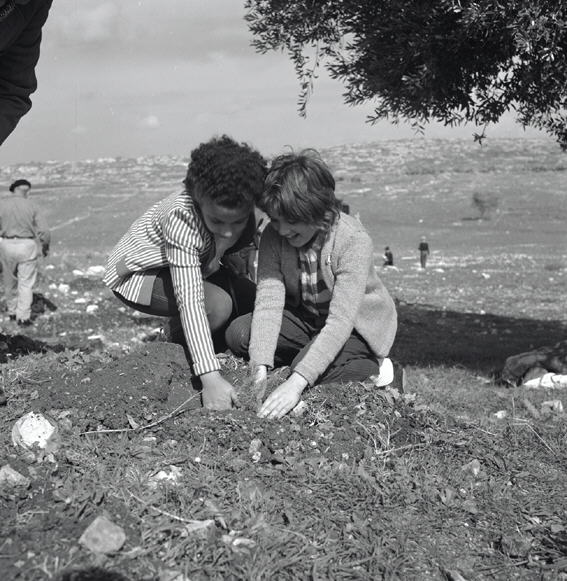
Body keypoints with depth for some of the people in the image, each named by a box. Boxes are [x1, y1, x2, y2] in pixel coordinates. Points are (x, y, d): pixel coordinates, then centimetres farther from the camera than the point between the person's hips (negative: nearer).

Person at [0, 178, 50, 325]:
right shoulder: (31, 206, -4)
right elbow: (44, 232, -6)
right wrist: (45, 247, 11)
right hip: (27, 246, -1)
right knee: (26, 283, 7)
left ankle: (12, 311, 31)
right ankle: (23, 317, 5)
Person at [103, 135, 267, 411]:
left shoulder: (245, 209, -23)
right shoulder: (181, 218, -40)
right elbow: (190, 302, -45)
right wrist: (210, 377, -49)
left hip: (195, 267, 7)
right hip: (138, 272, -6)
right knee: (217, 305, -31)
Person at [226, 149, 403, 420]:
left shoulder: (354, 241, -32)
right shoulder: (273, 236, -17)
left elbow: (340, 322, -37)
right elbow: (269, 299, -24)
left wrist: (296, 383, -46)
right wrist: (260, 369, -38)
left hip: (356, 324, -5)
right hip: (304, 318, 5)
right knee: (238, 334, -16)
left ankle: (371, 370, -3)